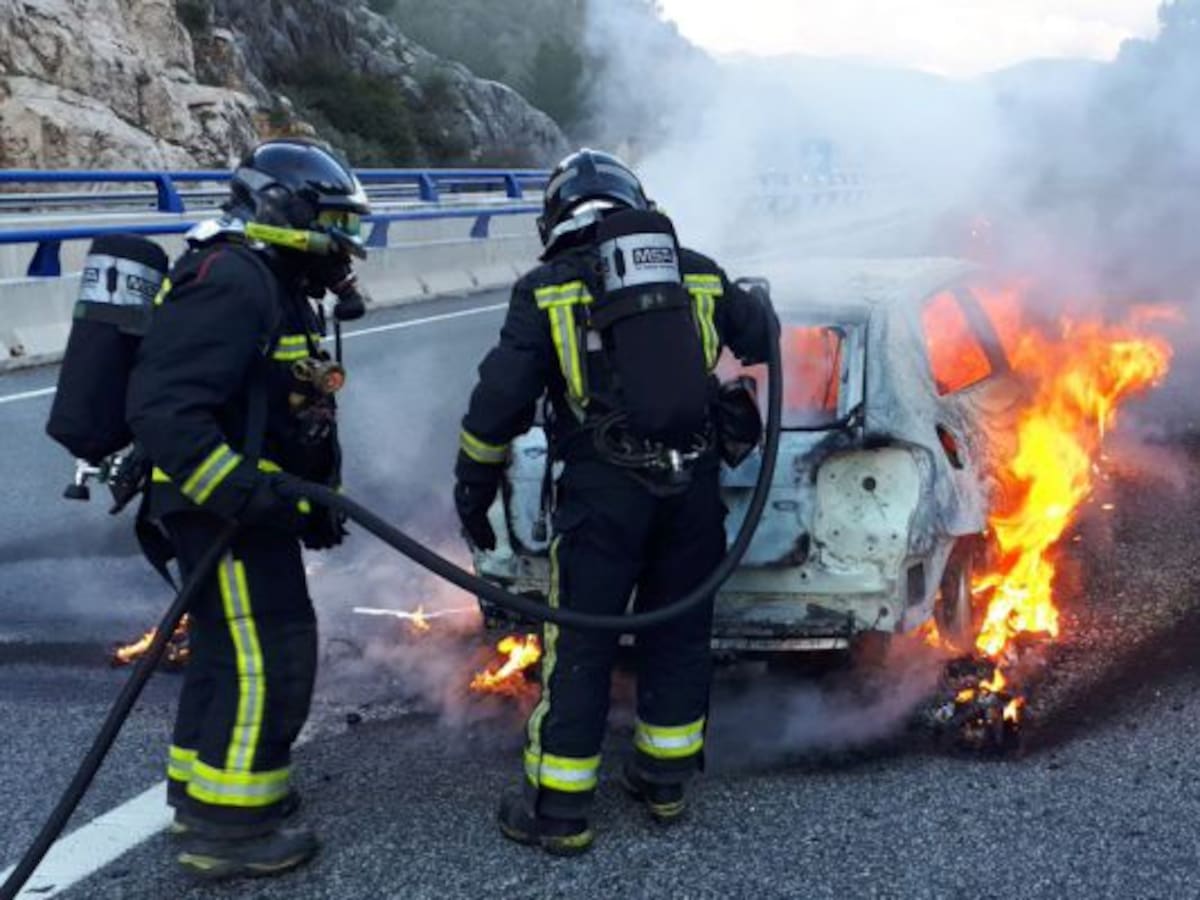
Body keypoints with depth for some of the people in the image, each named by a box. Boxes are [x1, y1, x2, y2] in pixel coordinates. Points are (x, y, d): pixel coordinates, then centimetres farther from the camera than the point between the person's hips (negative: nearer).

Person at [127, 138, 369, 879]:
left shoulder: (273, 286, 16)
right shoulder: (231, 281, -19)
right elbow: (163, 408, -28)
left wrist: (316, 500, 22)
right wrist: (241, 491, -32)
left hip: (243, 502, 11)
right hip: (223, 508, -11)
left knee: (231, 650, 20)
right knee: (269, 659, -7)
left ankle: (200, 790, 34)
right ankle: (227, 826, 2)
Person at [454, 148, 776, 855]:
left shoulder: (547, 290, -2)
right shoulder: (698, 272, 7)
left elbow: (500, 401, -4)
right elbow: (759, 339, 22)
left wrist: (473, 492, 7)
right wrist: (753, 301, 45)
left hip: (605, 487, -3)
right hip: (693, 480, 4)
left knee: (580, 644, 4)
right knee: (679, 632, 16)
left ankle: (558, 810, 10)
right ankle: (664, 780, 28)